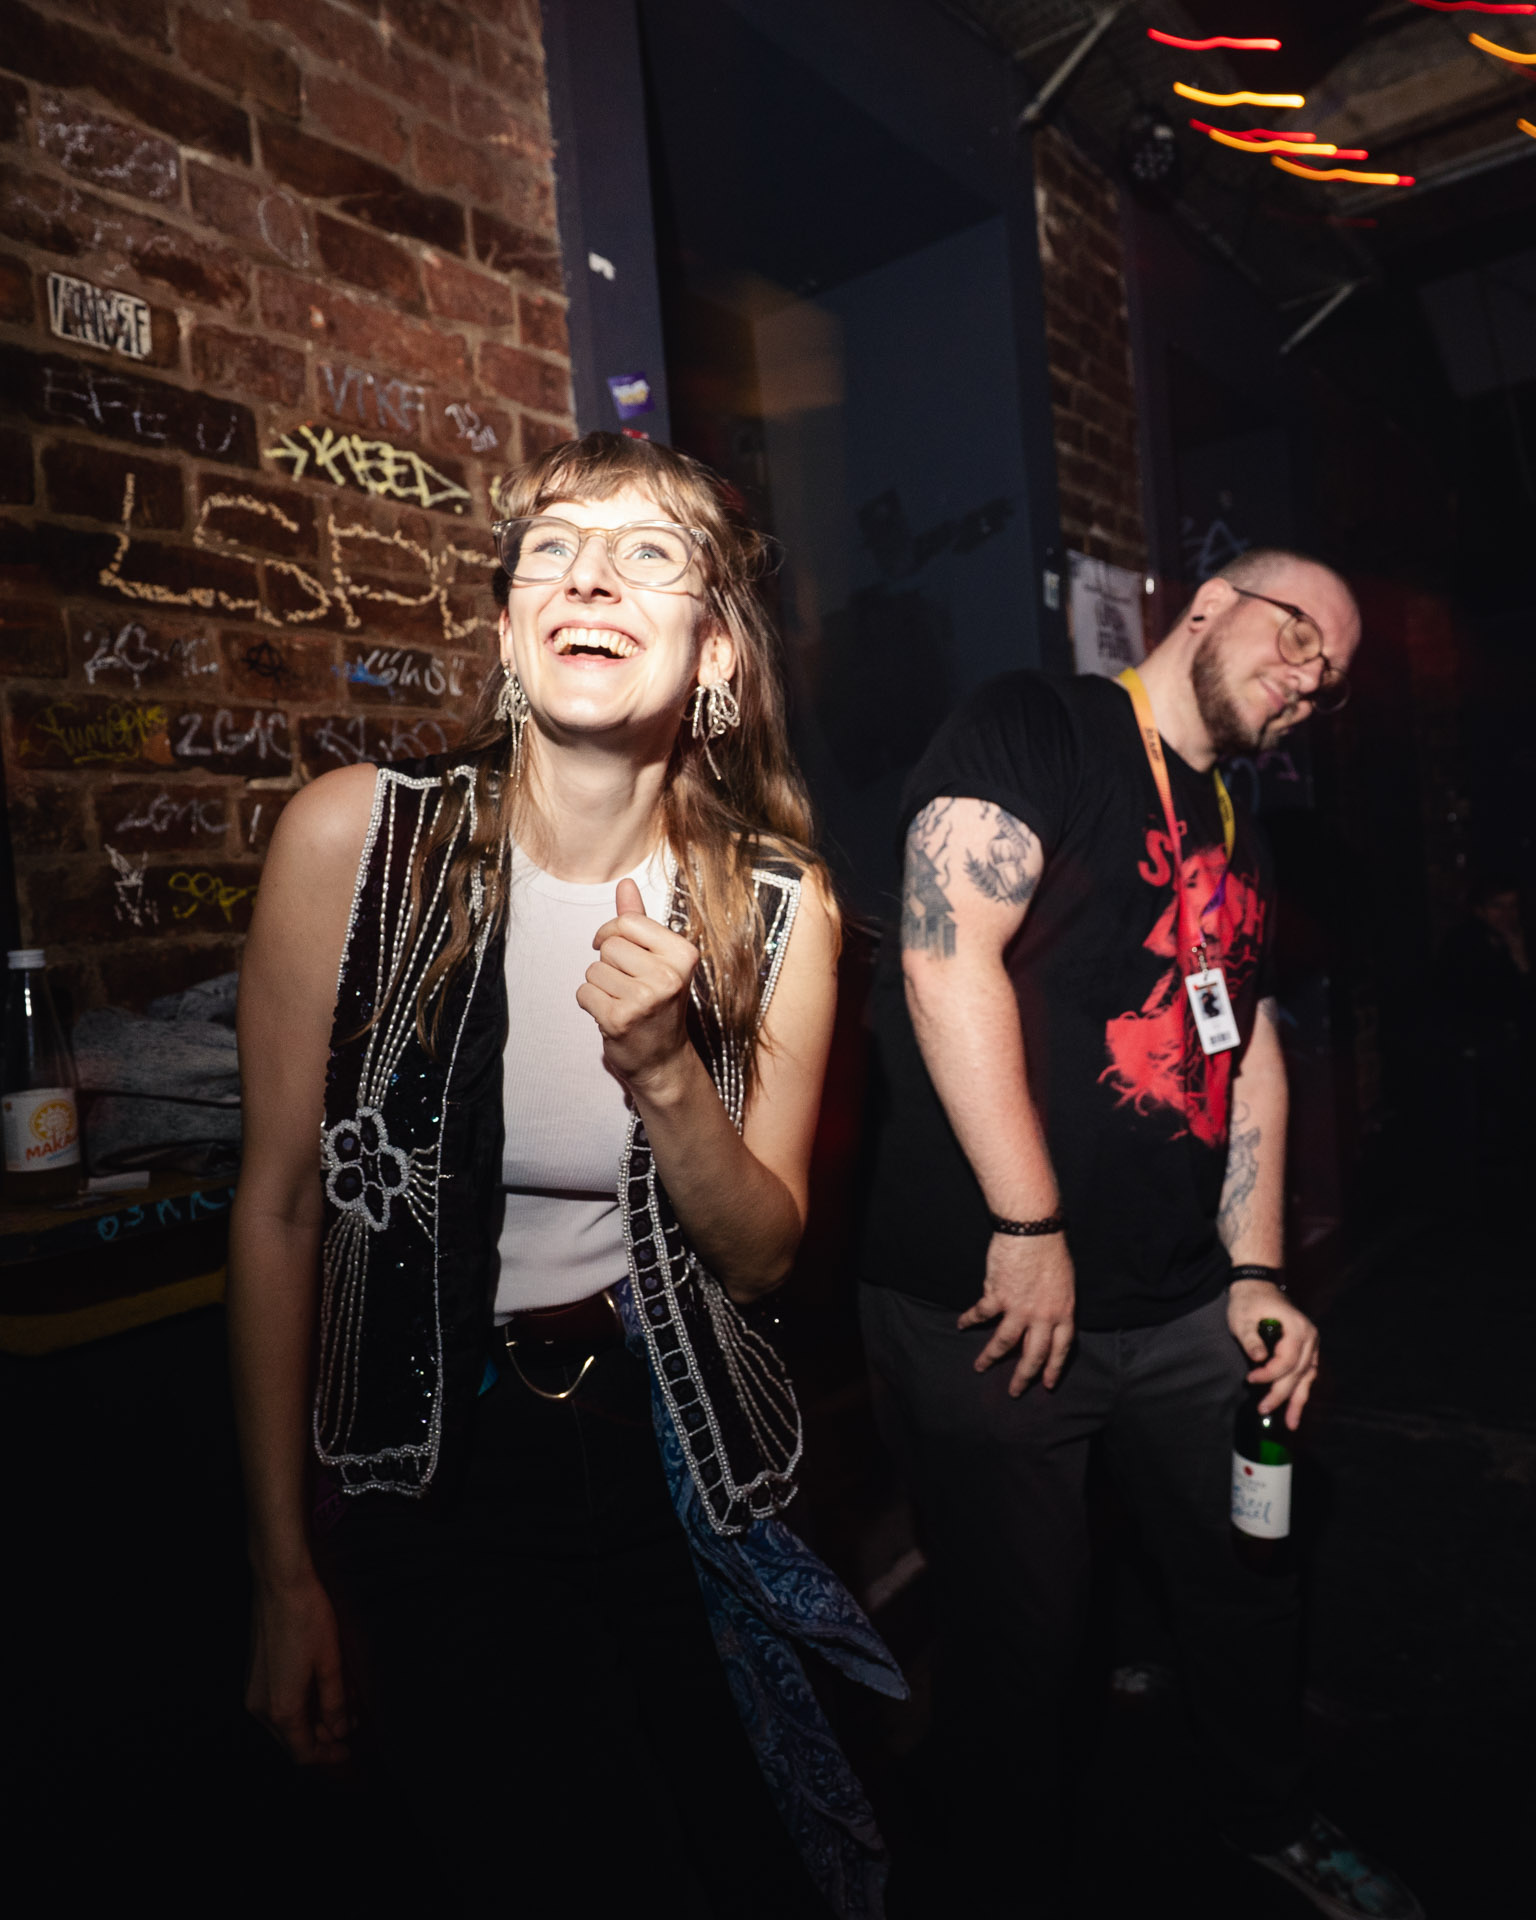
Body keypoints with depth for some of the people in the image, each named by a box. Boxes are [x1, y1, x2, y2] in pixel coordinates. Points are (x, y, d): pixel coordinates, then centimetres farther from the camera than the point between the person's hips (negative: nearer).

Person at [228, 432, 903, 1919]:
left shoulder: (776, 903, -10)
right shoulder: (354, 835, -15)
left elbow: (762, 1255, -4)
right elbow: (279, 1204, -8)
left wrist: (660, 1072, -24)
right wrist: (288, 1572, -2)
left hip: (673, 1452, 2)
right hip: (422, 1473, -1)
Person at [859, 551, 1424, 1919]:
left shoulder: (1241, 843, 16)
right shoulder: (1037, 728, -9)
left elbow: (1251, 1058, 16)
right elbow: (947, 955, -21)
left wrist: (1256, 1275, 7)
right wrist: (1031, 1230, -20)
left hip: (1186, 1309, 8)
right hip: (987, 1304, -8)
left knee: (1252, 1573, 24)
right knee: (1020, 1637, 10)